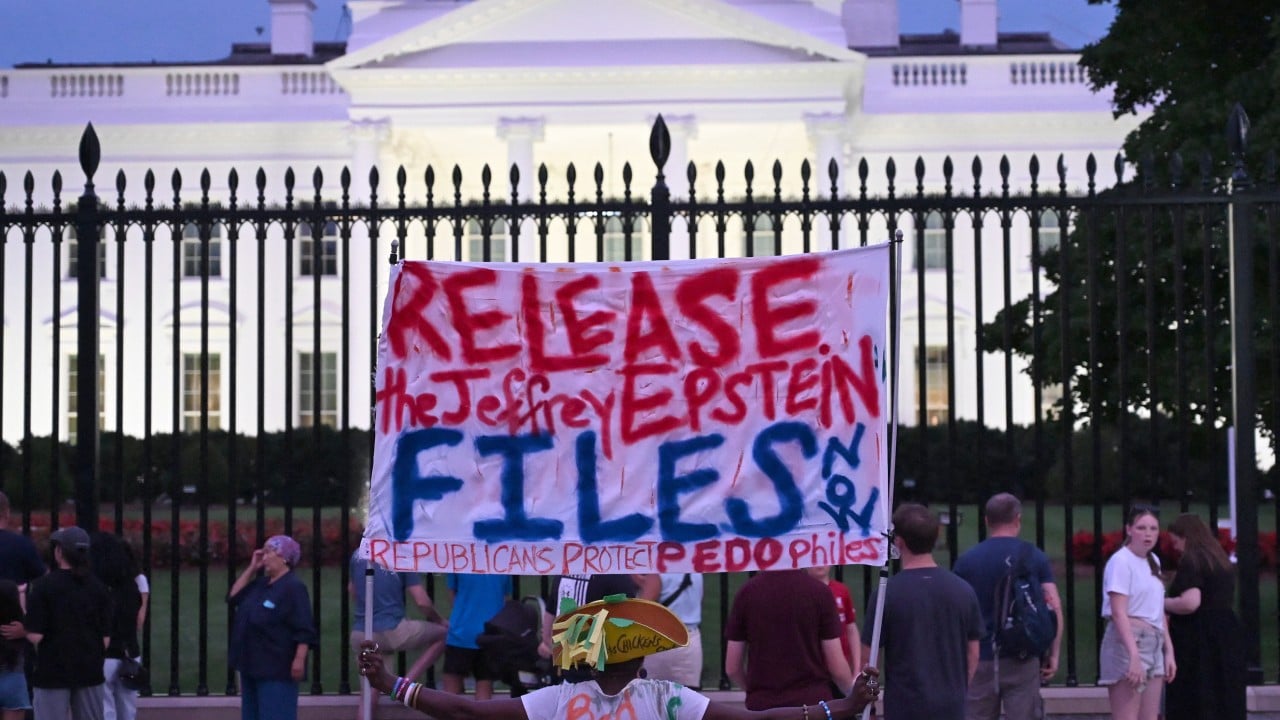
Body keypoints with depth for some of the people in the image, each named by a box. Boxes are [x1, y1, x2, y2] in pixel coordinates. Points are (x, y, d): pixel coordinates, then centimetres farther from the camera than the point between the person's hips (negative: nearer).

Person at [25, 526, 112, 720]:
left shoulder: (44, 586, -11)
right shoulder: (98, 587, 2)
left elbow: (35, 635, -14)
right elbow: (106, 636, 3)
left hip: (53, 670, -4)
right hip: (90, 671, 4)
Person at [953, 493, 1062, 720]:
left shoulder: (967, 561, 1)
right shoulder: (1034, 557, 1)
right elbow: (1054, 607, -4)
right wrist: (1053, 653, 2)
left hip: (980, 659, 1)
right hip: (1022, 660, -1)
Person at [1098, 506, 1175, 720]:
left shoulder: (1153, 561, 16)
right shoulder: (1121, 561, -9)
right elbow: (1118, 613, -16)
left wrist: (1169, 650, 14)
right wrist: (1134, 655, -23)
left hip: (1154, 644, 8)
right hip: (1127, 642, -8)